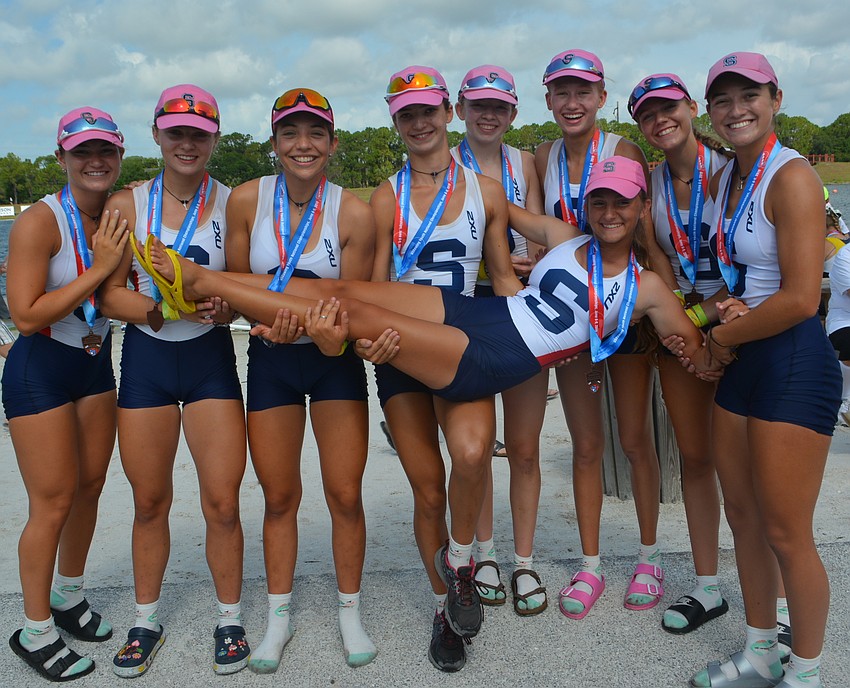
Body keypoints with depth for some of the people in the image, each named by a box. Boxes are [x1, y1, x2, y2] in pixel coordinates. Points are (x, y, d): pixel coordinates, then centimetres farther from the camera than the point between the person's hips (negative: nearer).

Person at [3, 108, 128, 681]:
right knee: (53, 502, 0)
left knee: (90, 486, 15)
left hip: (96, 365, 6)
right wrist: (98, 269, -25)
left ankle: (69, 596, 37)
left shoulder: (120, 218, -1)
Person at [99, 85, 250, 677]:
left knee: (223, 502, -3)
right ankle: (147, 621, 31)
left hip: (210, 357, -1)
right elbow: (110, 293, -4)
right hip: (145, 358, 2)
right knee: (149, 500, 11)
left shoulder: (233, 202, -2)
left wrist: (222, 307, -23)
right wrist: (164, 308, -21)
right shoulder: (128, 205, 0)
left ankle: (230, 619, 20)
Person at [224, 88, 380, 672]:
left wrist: (308, 318, -29)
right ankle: (279, 617, 29)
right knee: (279, 495, 11)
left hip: (335, 358, -1)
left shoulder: (354, 213, -15)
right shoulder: (247, 200, -9)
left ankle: (350, 612, 25)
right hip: (270, 359, 2)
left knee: (345, 494, 2)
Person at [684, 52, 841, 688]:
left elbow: (801, 298, -21)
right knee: (743, 516, 16)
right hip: (742, 363, 9)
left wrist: (722, 337, -8)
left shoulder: (792, 176, -14)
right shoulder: (725, 179, 11)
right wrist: (726, 307, -2)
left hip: (794, 365, -8)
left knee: (786, 535, 2)